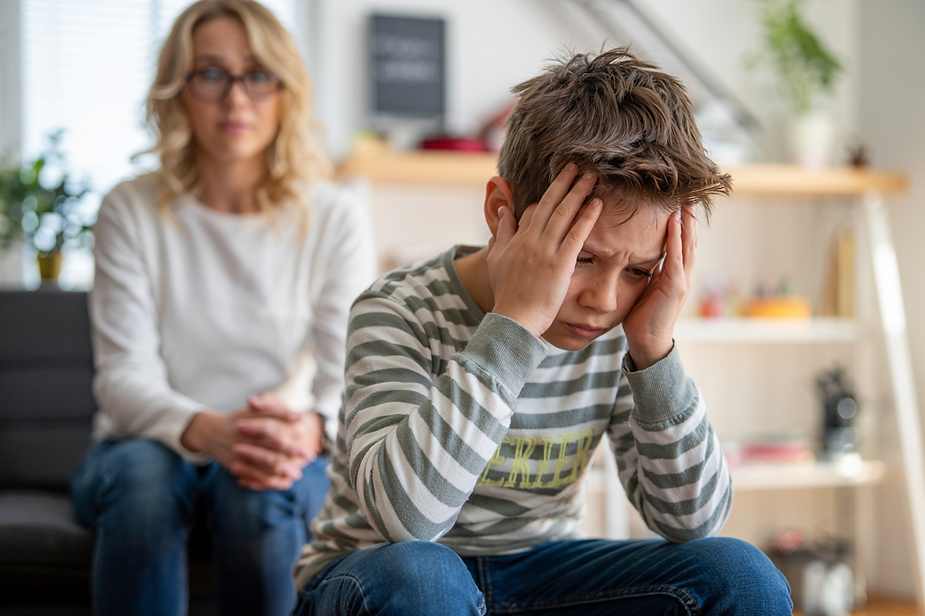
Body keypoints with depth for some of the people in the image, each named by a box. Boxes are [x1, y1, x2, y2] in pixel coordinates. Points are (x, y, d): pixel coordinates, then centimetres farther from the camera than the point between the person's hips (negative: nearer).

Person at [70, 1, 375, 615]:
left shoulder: (335, 218, -3)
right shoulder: (132, 210, -3)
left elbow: (350, 380, -9)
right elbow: (124, 376, -11)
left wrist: (311, 429, -35)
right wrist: (209, 431, -34)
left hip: (286, 459, 0)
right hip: (153, 447, 0)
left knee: (259, 493, -34)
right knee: (141, 474, -34)